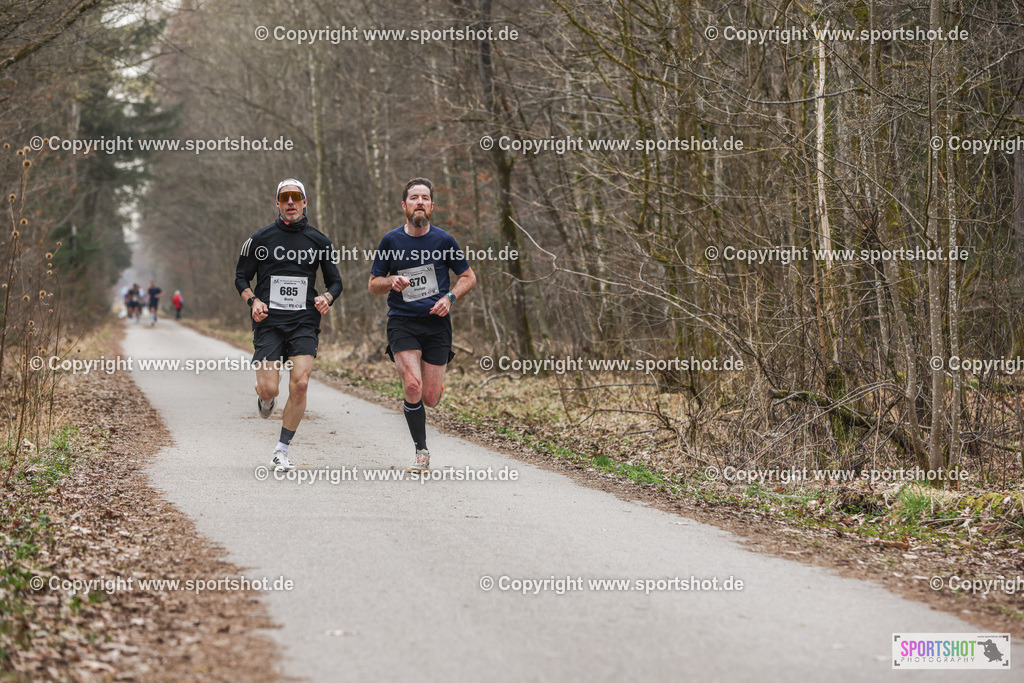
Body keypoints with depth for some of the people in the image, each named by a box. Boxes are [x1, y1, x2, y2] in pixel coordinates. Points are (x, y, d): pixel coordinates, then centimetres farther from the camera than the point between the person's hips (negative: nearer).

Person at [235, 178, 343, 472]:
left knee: (299, 384, -15)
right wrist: (252, 301, -10)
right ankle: (264, 397, 31)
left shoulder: (318, 240, 9)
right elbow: (241, 277, 10)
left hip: (304, 323, 1)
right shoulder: (261, 238, 5)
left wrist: (326, 298, -6)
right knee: (269, 390, -11)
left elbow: (335, 281, 16)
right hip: (268, 322, -1)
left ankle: (282, 450, -1)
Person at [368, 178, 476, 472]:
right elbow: (373, 284, 9)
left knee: (430, 399, -1)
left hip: (436, 323, 1)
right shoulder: (391, 241, 1)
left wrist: (450, 297, -7)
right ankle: (421, 452, -3)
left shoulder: (443, 240, 0)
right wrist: (392, 281, -13)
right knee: (412, 387, -21)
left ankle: (435, 384, 39)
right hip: (402, 322, -1)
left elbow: (468, 277, 11)